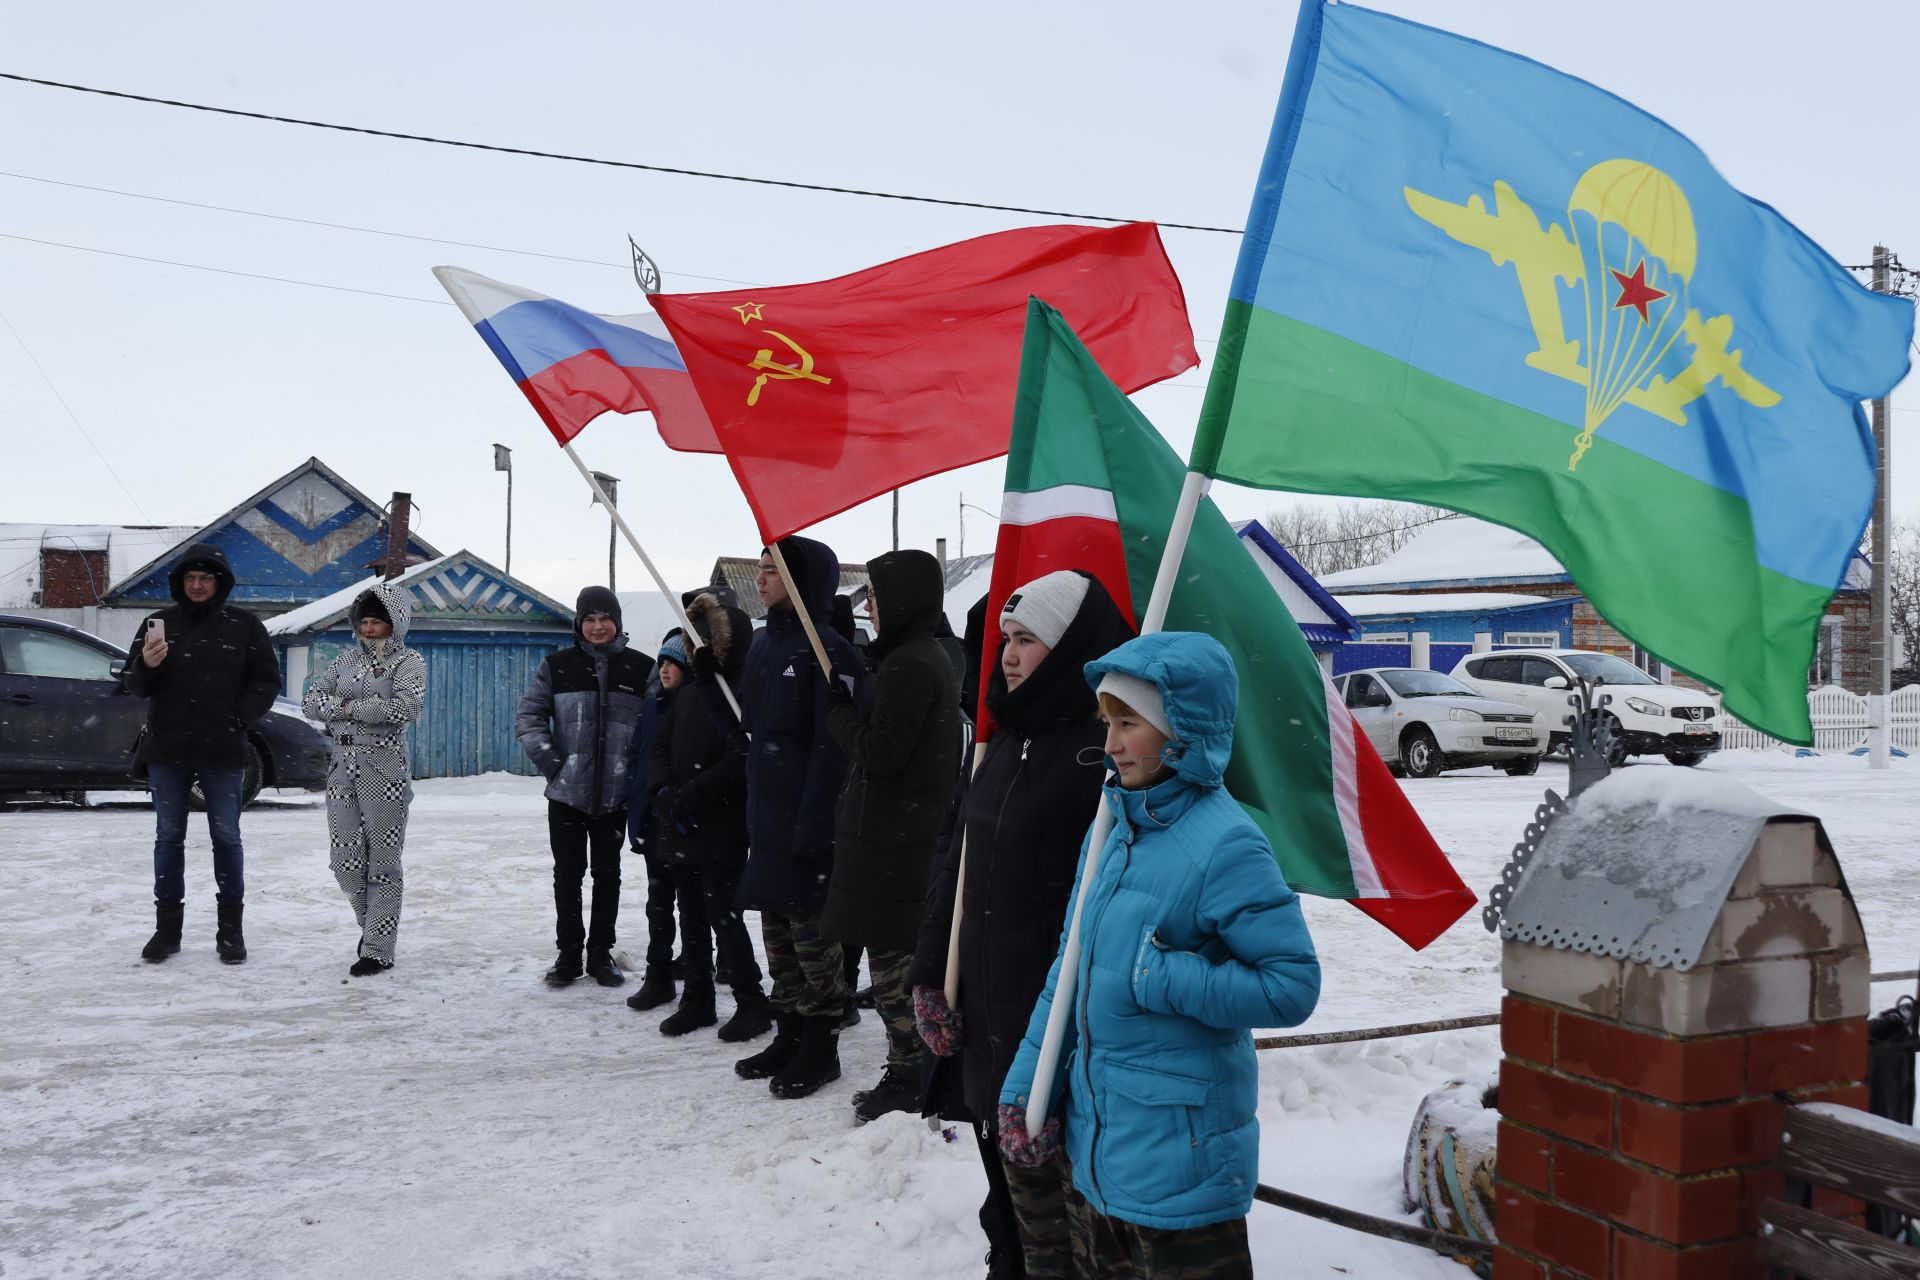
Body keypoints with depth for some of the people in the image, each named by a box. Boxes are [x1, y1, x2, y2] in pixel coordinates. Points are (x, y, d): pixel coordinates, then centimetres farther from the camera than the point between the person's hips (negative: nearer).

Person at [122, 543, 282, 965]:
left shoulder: (244, 626, 1)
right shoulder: (158, 624, 6)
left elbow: (267, 681, 3)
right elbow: (134, 686, 6)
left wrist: (239, 717, -10)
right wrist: (146, 666, -16)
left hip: (223, 752, -2)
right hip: (167, 749, 2)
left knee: (226, 838, 3)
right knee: (168, 837, 8)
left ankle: (230, 928, 9)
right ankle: (167, 926, 16)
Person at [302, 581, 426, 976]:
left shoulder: (408, 661, -1)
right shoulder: (346, 660, 15)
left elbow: (406, 707, -18)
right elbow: (310, 701, 8)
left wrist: (350, 709, -11)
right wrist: (344, 707, -10)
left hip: (385, 770, -5)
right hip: (343, 769, 6)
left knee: (383, 861, -1)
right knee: (345, 861, 6)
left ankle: (378, 950, 5)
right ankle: (373, 925, 29)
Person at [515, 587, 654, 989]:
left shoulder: (641, 668, 0)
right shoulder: (557, 665, 0)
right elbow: (528, 718, 1)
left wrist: (637, 769, -3)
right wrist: (549, 761, -10)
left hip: (614, 792, 0)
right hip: (567, 791, 0)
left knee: (607, 874, 9)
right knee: (568, 874, 6)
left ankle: (601, 953, 20)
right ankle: (568, 954, 17)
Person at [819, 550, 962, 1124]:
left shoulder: (907, 665, -18)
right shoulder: (932, 657, 15)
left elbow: (879, 752, -19)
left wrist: (837, 706, -7)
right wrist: (848, 704, 8)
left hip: (890, 839, -10)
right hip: (917, 832, 10)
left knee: (893, 961, -2)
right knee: (904, 955, 16)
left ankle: (908, 1081, 6)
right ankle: (911, 1075, 25)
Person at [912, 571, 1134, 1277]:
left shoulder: (1103, 747, -16)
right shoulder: (1008, 740, 12)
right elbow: (958, 865, 16)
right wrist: (930, 975, 13)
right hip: (987, 1008, 8)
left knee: (1040, 1175, -1)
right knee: (1002, 1158, 18)